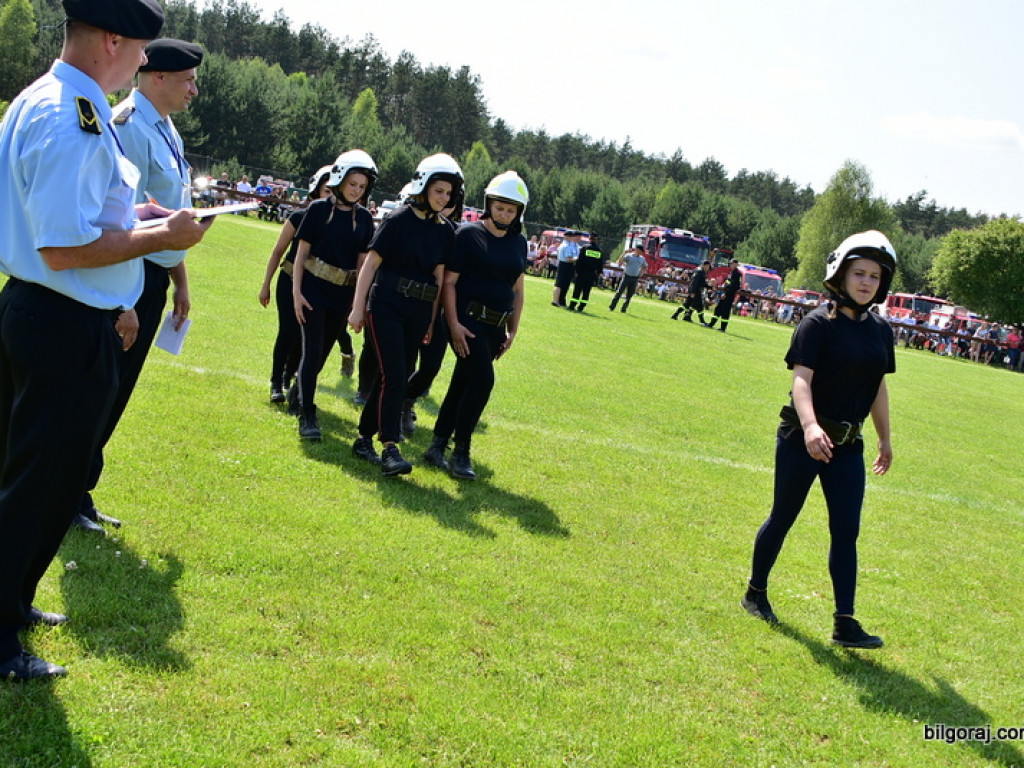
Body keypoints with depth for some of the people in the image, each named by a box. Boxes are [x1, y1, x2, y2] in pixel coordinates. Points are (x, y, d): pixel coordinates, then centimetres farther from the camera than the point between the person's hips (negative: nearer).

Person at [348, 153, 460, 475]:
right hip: (387, 307, -5)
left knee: (395, 377, 9)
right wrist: (358, 307, -7)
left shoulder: (445, 231, 7)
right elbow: (371, 263, -5)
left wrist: (433, 320, 11)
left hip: (418, 314, 5)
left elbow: (439, 277, 11)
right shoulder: (398, 220, -7)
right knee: (394, 375, -13)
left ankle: (364, 437, 22)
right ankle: (390, 448, -13)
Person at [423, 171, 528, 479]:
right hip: (468, 321, -6)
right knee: (482, 381, -15)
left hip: (495, 327, 6)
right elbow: (449, 282, -8)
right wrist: (454, 324, -15)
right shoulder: (469, 234, -6)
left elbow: (517, 291, 17)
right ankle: (461, 452, -5)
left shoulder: (518, 243, 11)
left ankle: (437, 447, 18)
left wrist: (512, 331, 12)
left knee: (462, 384, 10)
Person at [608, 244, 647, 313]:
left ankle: (624, 309, 13)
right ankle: (612, 307, -3)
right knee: (619, 292, -8)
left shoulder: (642, 259, 11)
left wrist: (641, 273, 10)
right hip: (627, 276, -4)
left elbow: (645, 267, 27)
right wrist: (624, 253, -25)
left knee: (629, 295, 5)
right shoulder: (628, 256, -2)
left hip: (635, 278, 4)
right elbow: (620, 261, -15)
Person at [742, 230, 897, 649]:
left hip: (847, 445, 5)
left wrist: (884, 440, 21)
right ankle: (755, 594, 28)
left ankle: (845, 623, 4)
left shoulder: (880, 330, 7)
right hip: (803, 439, -5)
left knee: (846, 531, 1)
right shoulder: (818, 323, -12)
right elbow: (801, 379, -21)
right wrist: (810, 427, -37)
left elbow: (878, 387, 16)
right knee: (783, 518, 8)